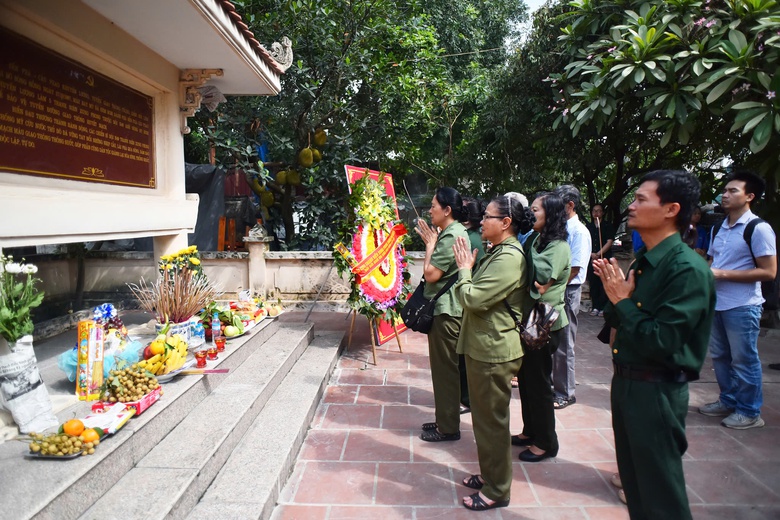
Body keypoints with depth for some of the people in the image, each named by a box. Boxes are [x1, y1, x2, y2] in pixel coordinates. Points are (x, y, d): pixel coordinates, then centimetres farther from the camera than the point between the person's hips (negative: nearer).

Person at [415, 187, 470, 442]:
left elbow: (431, 274, -21)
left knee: (445, 368, 0)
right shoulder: (453, 232, 14)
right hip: (444, 308, 11)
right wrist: (431, 241, 8)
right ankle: (444, 419, 31)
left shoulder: (451, 236, -19)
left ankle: (448, 428, 12)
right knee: (444, 368, 18)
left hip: (445, 311, -11)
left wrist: (430, 243, -10)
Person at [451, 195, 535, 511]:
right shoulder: (498, 252, 12)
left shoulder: (509, 258, -21)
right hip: (483, 346, 10)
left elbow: (473, 298, -24)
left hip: (494, 352, -10)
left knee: (492, 419, 4)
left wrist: (464, 269, -10)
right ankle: (489, 474, 38)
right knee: (484, 416, 21)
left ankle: (497, 490, 20)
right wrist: (467, 269, 3)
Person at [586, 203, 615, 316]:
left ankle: (603, 308, 0)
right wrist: (591, 254, -9)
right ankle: (595, 307, 10)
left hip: (605, 258, -3)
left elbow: (609, 242, -5)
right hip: (591, 259, 3)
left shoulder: (608, 226, 4)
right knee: (593, 283, 4)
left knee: (604, 284, -5)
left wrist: (598, 253, -14)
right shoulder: (588, 227, 14)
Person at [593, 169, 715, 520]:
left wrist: (622, 301, -17)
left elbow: (662, 341, -26)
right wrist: (614, 293, -8)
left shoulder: (688, 270, -21)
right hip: (626, 382, 8)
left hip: (656, 391, -8)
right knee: (633, 481, 23)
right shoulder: (642, 262, 5)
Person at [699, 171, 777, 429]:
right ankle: (728, 401, 31)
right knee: (720, 356, 16)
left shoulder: (759, 229, -11)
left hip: (742, 307, -7)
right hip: (716, 303, 7)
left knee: (744, 361, 3)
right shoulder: (719, 228, 13)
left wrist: (722, 274, -18)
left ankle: (749, 412, 18)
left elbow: (769, 272, -15)